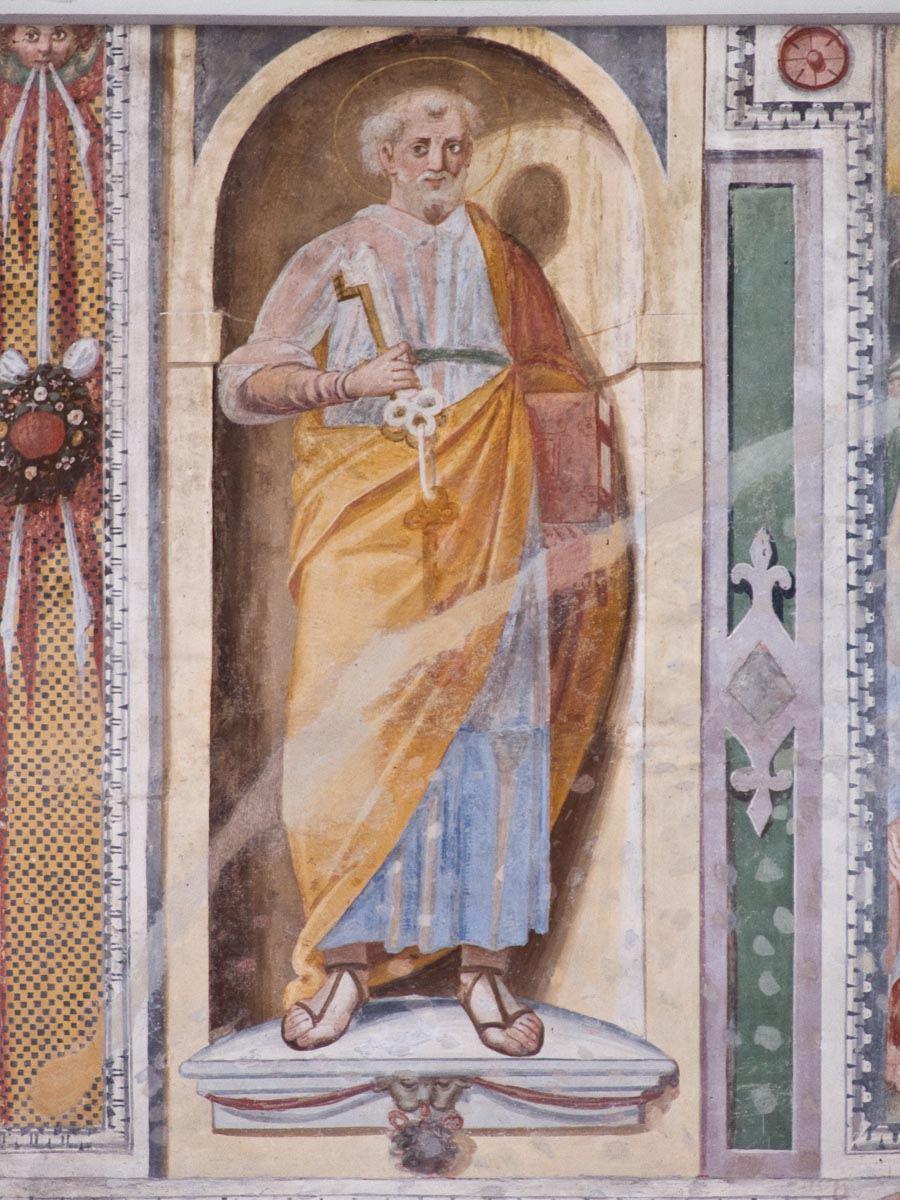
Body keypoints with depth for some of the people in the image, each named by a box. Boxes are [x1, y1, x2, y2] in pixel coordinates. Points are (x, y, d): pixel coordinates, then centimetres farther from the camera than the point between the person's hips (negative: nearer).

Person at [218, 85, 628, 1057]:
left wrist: (575, 529, 6)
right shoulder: (331, 260, 10)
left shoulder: (504, 263, 15)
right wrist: (348, 380, -17)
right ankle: (346, 955, 2)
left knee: (492, 722, -4)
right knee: (353, 723, -8)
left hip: (486, 521, 1)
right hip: (363, 519, -1)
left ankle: (484, 958, 3)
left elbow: (560, 398, 14)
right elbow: (243, 383, 1)